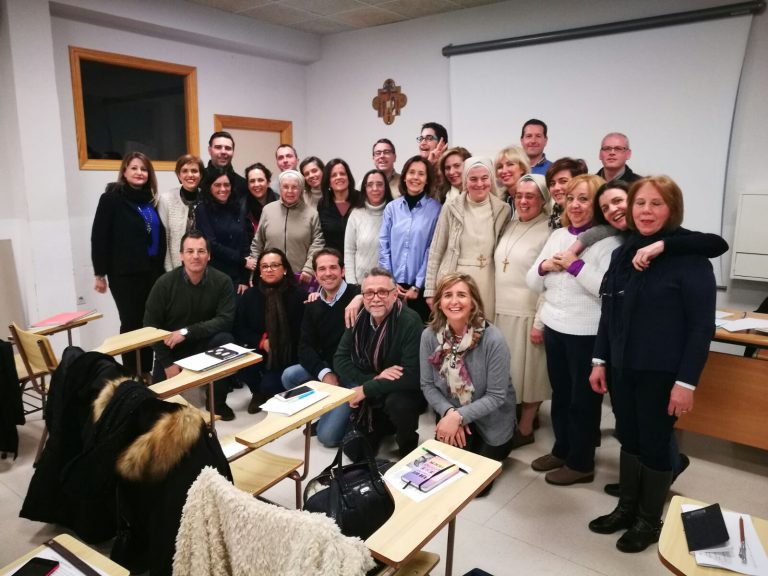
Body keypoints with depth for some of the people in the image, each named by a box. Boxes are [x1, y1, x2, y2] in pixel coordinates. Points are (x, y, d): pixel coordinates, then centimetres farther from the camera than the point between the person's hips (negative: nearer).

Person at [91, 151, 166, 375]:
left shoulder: (151, 199, 11)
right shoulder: (112, 198, -4)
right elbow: (99, 237, -7)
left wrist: (161, 266, 10)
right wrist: (100, 273, -9)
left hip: (152, 271, 5)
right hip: (125, 273, -5)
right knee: (131, 324, 2)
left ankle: (146, 372, 20)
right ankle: (131, 374, 14)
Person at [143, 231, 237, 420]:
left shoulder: (222, 281, -15)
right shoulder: (164, 283, -16)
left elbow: (225, 320, -21)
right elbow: (151, 325, -10)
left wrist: (187, 332, -28)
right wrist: (167, 363, -12)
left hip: (206, 342, 0)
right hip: (171, 348, 0)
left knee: (225, 339, -30)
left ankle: (218, 402, -10)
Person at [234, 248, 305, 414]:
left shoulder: (298, 295, -11)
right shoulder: (250, 294, 1)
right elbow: (239, 329, 2)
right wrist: (261, 341, -14)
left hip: (288, 355, -3)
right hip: (259, 351, 3)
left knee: (269, 384, -24)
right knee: (242, 367, -25)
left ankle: (268, 392, 19)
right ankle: (259, 393, 10)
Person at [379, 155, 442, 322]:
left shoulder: (435, 208, -2)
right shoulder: (391, 207, 5)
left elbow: (433, 250, -4)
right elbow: (383, 246, 4)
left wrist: (417, 286, -7)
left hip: (421, 286, -2)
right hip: (393, 286, 2)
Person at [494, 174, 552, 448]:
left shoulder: (549, 232, -12)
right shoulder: (510, 226, 9)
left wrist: (540, 322, -17)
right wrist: (492, 307, 12)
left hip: (528, 314, -6)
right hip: (502, 310, 7)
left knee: (527, 369, 7)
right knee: (506, 368, 15)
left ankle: (525, 427, 22)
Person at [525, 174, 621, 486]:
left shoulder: (608, 241, -12)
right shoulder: (557, 235, 9)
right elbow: (533, 283, 11)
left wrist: (575, 264, -22)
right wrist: (543, 266, -9)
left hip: (587, 332, -6)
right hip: (554, 327, 7)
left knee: (583, 398, 9)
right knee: (560, 393, 19)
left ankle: (581, 463, 25)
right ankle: (561, 450, 37)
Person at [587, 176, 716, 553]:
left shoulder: (690, 257, -11)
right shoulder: (623, 253, 6)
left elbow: (701, 325, -13)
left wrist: (686, 381, -16)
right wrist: (600, 360, 9)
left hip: (662, 372, -5)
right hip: (623, 367, 5)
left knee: (655, 444, 9)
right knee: (629, 438, 16)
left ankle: (649, 520, 28)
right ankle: (626, 508, 34)